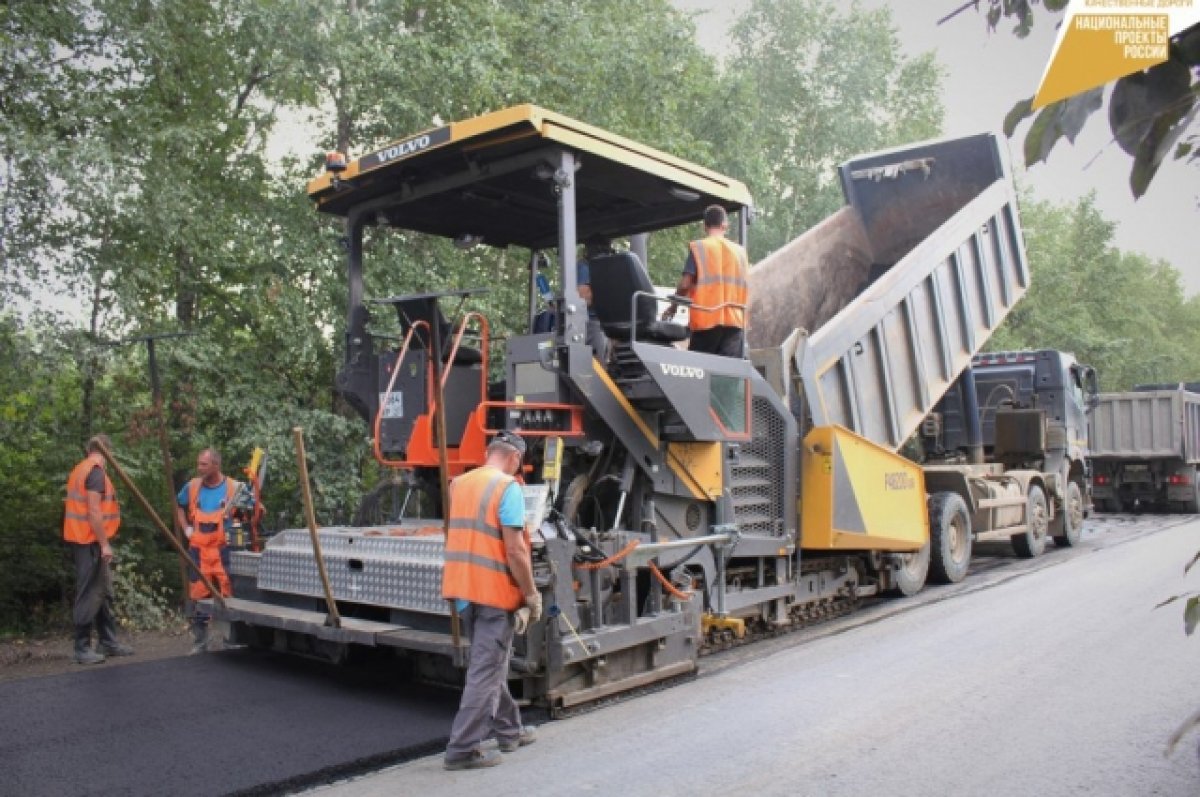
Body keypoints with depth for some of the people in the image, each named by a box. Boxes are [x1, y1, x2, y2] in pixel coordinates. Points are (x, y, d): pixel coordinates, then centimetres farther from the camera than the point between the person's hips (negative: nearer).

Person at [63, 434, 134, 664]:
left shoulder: (81, 470, 16)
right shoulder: (95, 471, -14)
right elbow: (93, 511, -21)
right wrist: (104, 544, -19)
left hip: (85, 540, 10)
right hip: (90, 542, -10)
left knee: (103, 593, 14)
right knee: (89, 595, -5)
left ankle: (108, 642, 20)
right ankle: (82, 648, 1)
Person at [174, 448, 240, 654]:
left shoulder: (234, 488, -6)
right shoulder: (193, 486, 5)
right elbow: (178, 505, 25)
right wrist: (186, 528, 14)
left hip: (224, 552, -3)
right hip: (198, 551, 3)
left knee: (229, 598, -1)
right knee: (198, 598, 8)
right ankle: (199, 643, 21)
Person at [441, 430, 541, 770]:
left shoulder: (459, 484, 9)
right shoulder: (508, 487, -14)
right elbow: (514, 550, -18)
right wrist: (532, 594, -8)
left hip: (464, 588, 8)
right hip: (495, 591, -8)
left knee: (489, 664, 20)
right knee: (486, 671, 2)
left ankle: (509, 731, 33)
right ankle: (463, 749, 5)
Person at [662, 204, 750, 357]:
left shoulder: (698, 247, 0)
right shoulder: (739, 251, 12)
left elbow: (685, 284, -8)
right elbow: (745, 288, 15)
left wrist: (672, 307, 7)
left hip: (707, 320, -3)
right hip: (735, 320, 3)